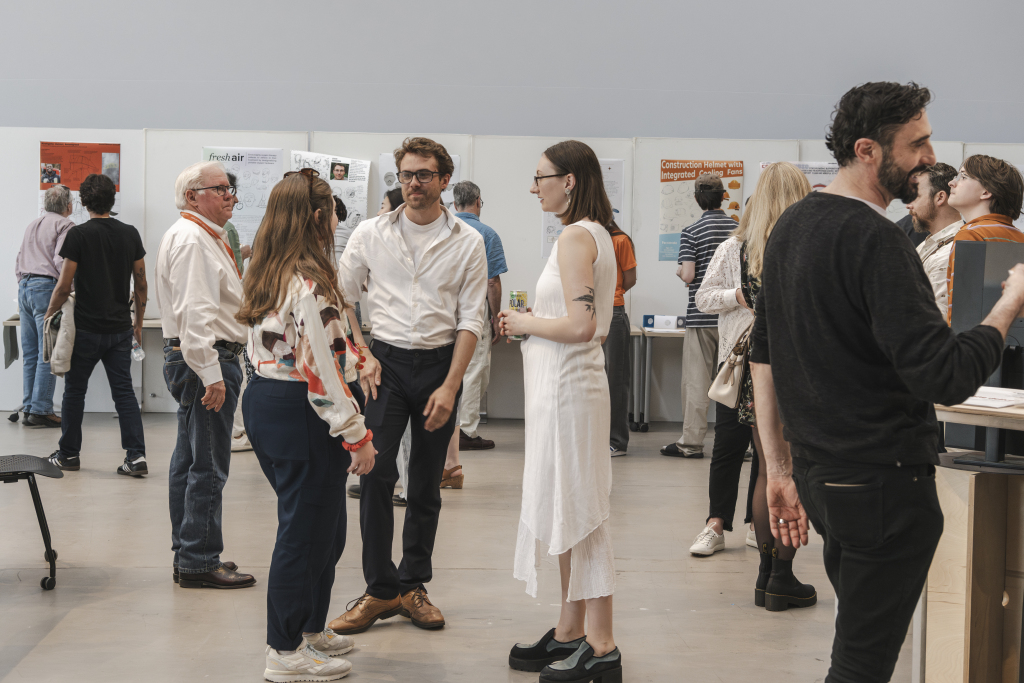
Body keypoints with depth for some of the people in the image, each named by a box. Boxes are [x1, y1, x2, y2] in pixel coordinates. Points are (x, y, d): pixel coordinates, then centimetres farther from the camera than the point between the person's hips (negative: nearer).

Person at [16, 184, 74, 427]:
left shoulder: (33, 225, 22)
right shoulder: (65, 225, -2)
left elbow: (18, 262, 24)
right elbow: (61, 260, -15)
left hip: (24, 286, 8)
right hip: (46, 288, -8)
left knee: (30, 354, 9)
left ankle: (28, 408, 8)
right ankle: (41, 410, -10)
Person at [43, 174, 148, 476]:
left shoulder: (78, 235, -10)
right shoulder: (130, 234, 3)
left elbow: (64, 286, -10)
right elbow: (141, 283, 7)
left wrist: (49, 316, 5)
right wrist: (139, 321, 18)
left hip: (87, 328, -3)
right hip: (120, 327, 4)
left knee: (75, 390, 11)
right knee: (124, 391, 5)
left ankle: (69, 454, 19)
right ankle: (136, 456, -3)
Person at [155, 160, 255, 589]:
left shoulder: (205, 237, 20)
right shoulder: (191, 239, -15)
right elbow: (194, 313, -23)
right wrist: (211, 373, -26)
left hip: (198, 359, 11)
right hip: (206, 360, -11)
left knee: (189, 459, 15)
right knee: (208, 466, -7)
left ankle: (187, 556, 23)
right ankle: (199, 563, -2)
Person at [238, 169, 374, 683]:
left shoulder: (263, 276, 10)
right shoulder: (311, 284, -20)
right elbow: (323, 371, -22)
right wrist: (358, 437, -17)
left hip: (262, 403, 10)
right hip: (302, 416, -10)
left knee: (324, 527, 21)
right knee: (305, 531, 3)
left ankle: (310, 628, 35)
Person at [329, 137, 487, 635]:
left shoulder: (467, 242, 1)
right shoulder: (371, 233, 3)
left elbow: (470, 320, -2)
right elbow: (340, 297, 9)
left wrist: (450, 386, -9)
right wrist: (360, 355, -3)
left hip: (439, 363, 0)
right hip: (386, 363, 0)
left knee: (426, 484, 8)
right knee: (375, 473, -11)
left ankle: (413, 586, 20)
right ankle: (380, 590, -1)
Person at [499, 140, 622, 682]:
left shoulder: (575, 236, -15)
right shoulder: (595, 234, 16)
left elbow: (580, 326, -23)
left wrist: (526, 322, -9)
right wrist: (529, 323, 11)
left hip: (568, 386, -10)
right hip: (564, 383, 10)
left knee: (578, 513, -5)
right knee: (567, 512, 15)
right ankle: (570, 632, 24)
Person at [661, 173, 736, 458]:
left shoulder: (692, 232, -8)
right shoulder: (739, 228, 4)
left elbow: (688, 275, -15)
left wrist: (680, 272, 7)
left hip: (702, 316, -4)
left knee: (696, 380, 0)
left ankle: (692, 442, 1)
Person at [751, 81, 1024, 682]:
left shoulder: (791, 226, 10)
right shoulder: (877, 241, -18)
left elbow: (764, 357, 15)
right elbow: (944, 377, -24)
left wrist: (779, 468, 18)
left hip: (819, 473, 9)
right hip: (884, 485, -9)